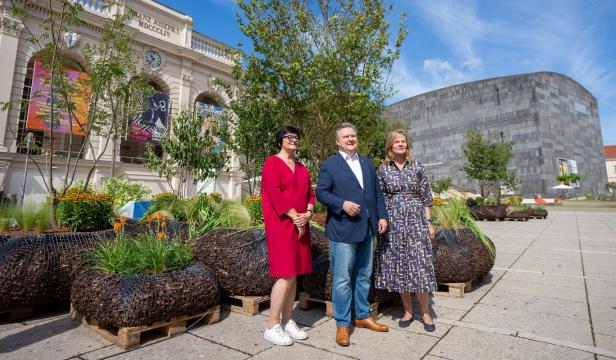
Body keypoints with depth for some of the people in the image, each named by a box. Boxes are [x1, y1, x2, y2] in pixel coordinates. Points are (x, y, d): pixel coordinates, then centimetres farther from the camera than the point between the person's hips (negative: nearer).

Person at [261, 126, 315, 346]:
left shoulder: (302, 168, 18)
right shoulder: (272, 163, -3)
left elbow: (310, 193, 14)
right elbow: (275, 194, -13)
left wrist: (308, 214, -5)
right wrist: (295, 217, -14)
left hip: (301, 226, 7)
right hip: (281, 225, -7)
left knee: (294, 274, 9)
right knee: (286, 275, -8)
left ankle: (287, 321, 20)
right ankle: (272, 327, 5)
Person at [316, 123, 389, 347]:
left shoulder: (367, 163, 16)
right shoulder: (329, 165, -1)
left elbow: (377, 193, 15)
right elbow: (321, 193, -7)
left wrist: (382, 216, 5)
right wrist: (343, 204, -20)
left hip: (367, 229, 6)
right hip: (343, 230, -6)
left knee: (364, 276, 16)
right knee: (343, 279, 0)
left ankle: (363, 317, 32)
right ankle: (342, 324, 15)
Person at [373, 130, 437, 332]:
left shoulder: (417, 167, 3)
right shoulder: (383, 169, 4)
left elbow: (426, 196, 5)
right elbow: (380, 198, 7)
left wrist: (429, 222, 1)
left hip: (416, 219, -1)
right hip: (393, 221, 1)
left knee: (419, 265, -2)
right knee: (398, 266, 6)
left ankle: (425, 313, 15)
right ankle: (408, 311, 22)